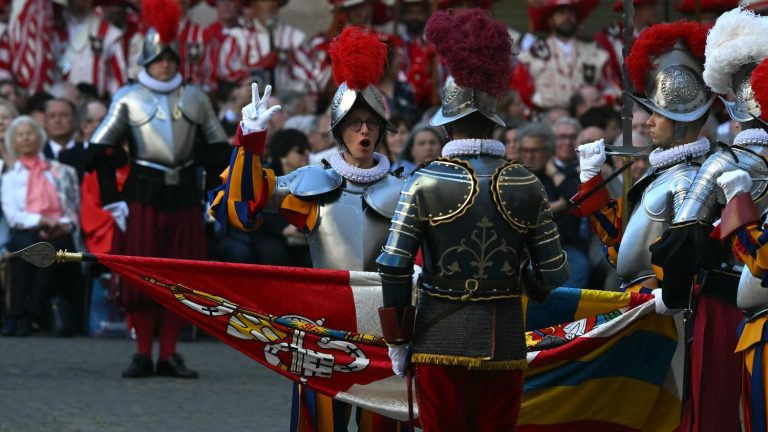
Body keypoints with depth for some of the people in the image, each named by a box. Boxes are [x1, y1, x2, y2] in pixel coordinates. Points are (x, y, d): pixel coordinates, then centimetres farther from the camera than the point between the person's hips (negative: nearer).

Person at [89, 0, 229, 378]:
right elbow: (100, 149, 0)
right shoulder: (129, 99, 0)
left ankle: (169, 355, 9)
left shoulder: (195, 98, 8)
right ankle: (143, 355, 4)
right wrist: (113, 200, -6)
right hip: (144, 196, -3)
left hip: (185, 197, 3)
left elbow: (218, 147, 14)